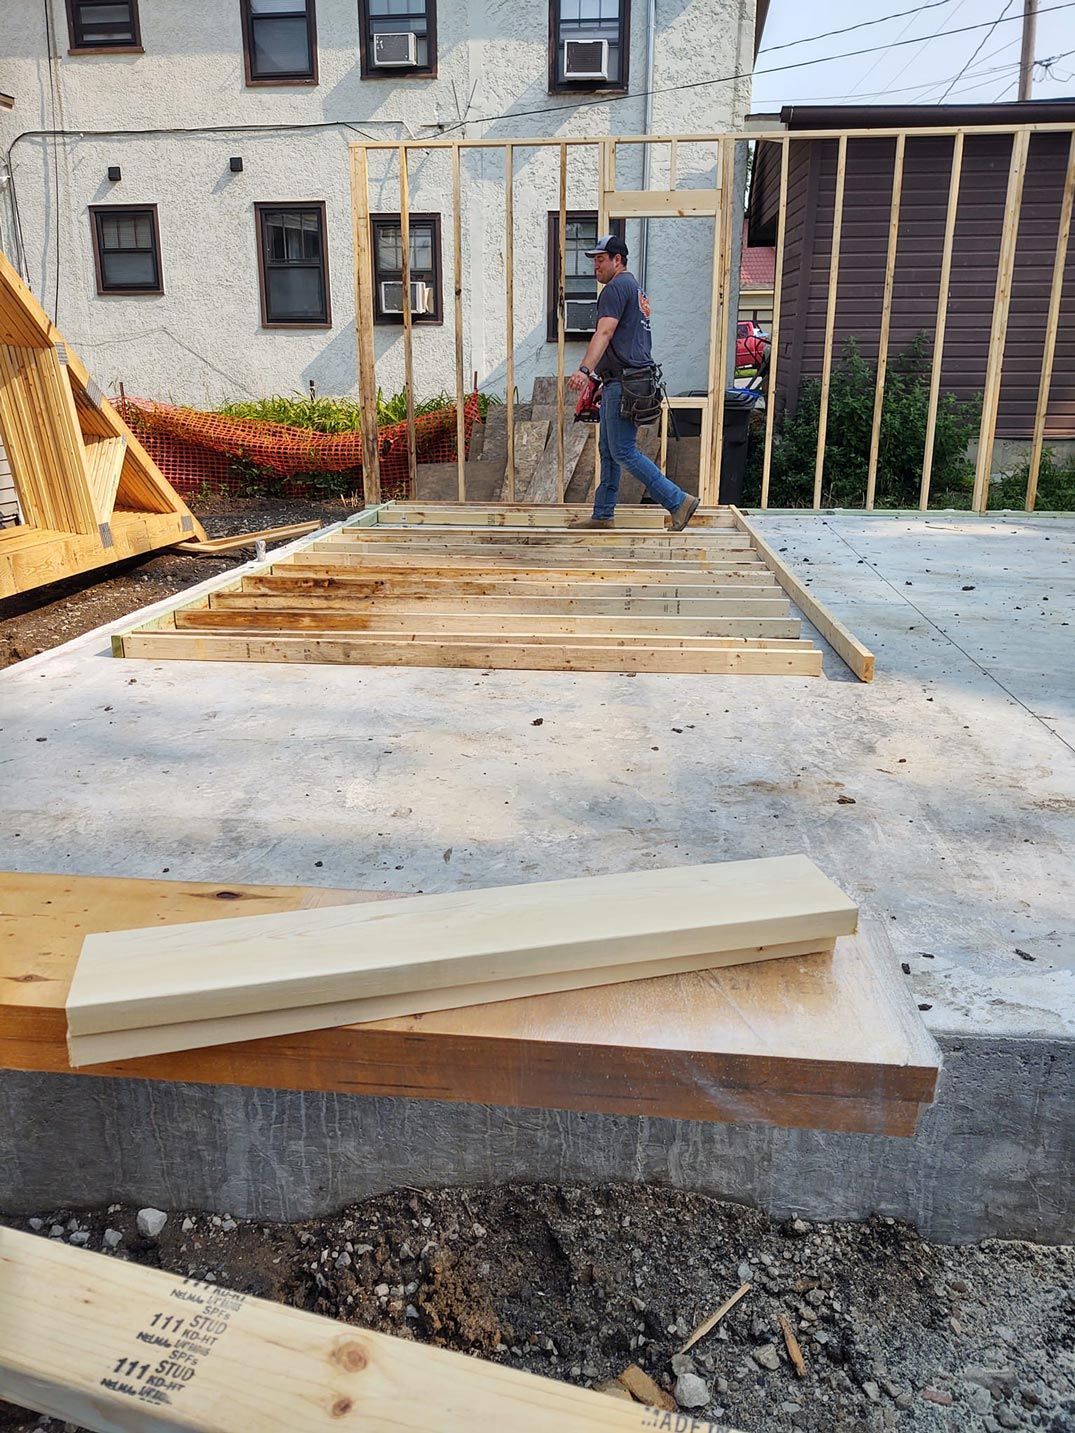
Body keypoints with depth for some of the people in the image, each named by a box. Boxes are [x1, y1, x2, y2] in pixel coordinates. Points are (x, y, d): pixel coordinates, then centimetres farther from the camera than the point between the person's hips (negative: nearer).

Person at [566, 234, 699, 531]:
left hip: (624, 383, -11)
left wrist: (585, 369, -37)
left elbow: (604, 333, -25)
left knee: (623, 452, -11)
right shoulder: (634, 288, 24)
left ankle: (679, 502, -10)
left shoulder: (617, 287, -9)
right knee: (608, 452, 12)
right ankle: (603, 516, 17)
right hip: (619, 382, 11)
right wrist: (599, 374, 34)